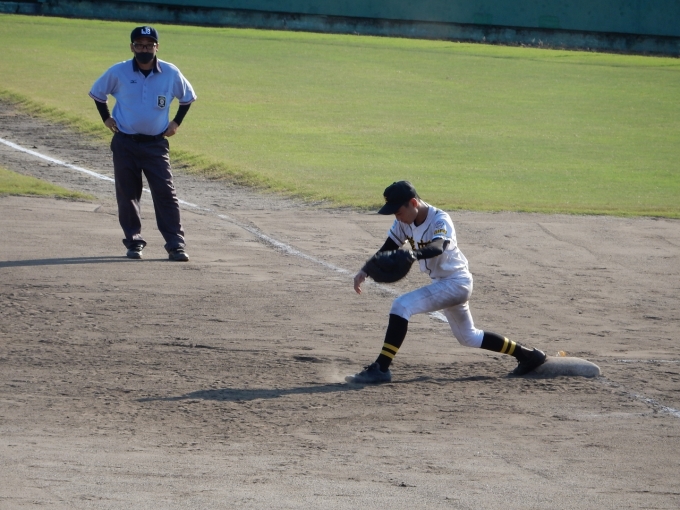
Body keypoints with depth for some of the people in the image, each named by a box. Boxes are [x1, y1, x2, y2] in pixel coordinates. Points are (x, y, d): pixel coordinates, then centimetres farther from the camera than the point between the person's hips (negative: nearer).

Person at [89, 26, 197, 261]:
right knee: (127, 195, 4)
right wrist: (106, 118, 6)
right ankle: (133, 242, 14)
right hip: (124, 144, 0)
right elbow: (96, 93, 13)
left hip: (156, 145, 0)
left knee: (165, 194, -6)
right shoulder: (118, 72, -4)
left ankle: (176, 244, -6)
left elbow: (188, 97, 15)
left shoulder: (171, 73, -3)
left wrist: (176, 122, 7)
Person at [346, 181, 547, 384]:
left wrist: (414, 255, -64)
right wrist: (365, 271, -16)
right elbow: (387, 249, 1)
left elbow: (437, 248, -44)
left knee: (401, 305, -23)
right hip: (443, 283, 10)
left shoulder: (440, 220, -24)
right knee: (468, 337, 22)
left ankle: (380, 369, -25)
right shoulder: (405, 222, -2)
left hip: (456, 282, -10)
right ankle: (527, 355, 34)